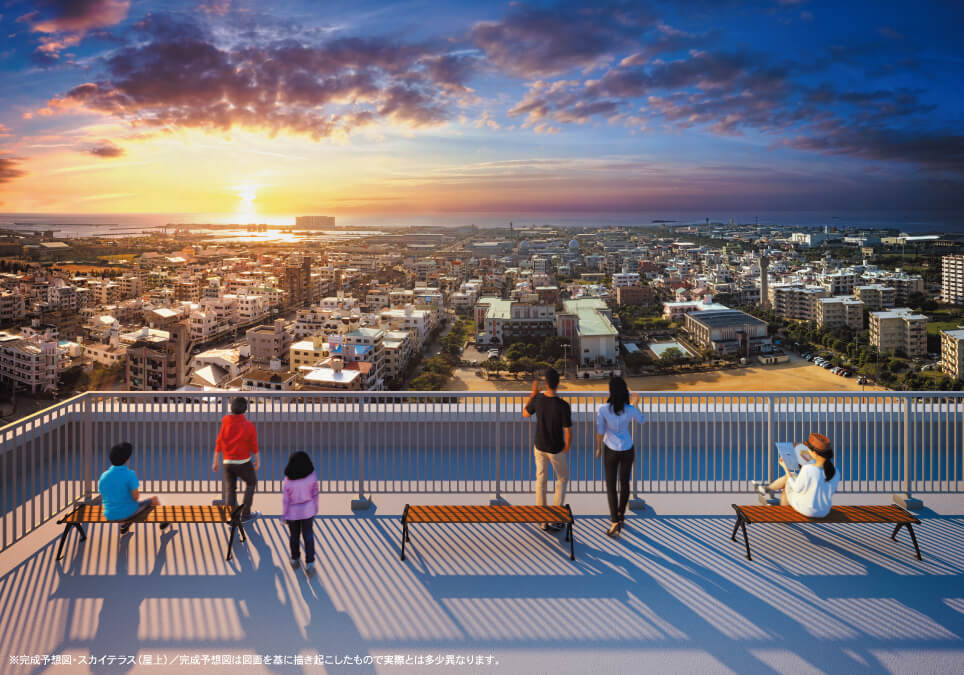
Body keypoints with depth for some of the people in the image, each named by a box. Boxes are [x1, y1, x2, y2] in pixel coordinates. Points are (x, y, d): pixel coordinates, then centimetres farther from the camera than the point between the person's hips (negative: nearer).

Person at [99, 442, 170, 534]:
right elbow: (136, 497, -21)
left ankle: (123, 525, 34)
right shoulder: (130, 474, -21)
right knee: (155, 500, 21)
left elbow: (103, 498, 5)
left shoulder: (103, 477, -5)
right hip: (130, 514, -5)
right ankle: (162, 522, 39)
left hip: (110, 516, 5)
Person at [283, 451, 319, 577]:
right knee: (308, 536, 12)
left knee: (294, 536, 20)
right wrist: (315, 510, 8)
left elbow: (285, 500, -14)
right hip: (308, 510, 1)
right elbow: (315, 494, -7)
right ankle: (310, 564, 7)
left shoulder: (288, 481, -24)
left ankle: (295, 560, 38)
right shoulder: (312, 476, -19)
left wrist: (284, 515, 1)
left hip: (293, 512, -1)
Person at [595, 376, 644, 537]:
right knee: (624, 483, 21)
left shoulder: (603, 409, -21)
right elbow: (642, 420, 7)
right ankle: (621, 514, 38)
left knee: (611, 486, 6)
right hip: (627, 450, 2)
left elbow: (600, 432, -13)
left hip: (611, 451, -2)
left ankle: (615, 522, -6)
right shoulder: (631, 409, -16)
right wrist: (634, 403, 18)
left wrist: (598, 448, 4)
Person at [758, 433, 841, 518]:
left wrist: (785, 467, -4)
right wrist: (811, 461, 12)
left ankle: (768, 488, 50)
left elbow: (797, 488, -16)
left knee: (787, 478, 20)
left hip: (805, 509, -5)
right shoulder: (835, 472, -15)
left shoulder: (806, 470, -32)